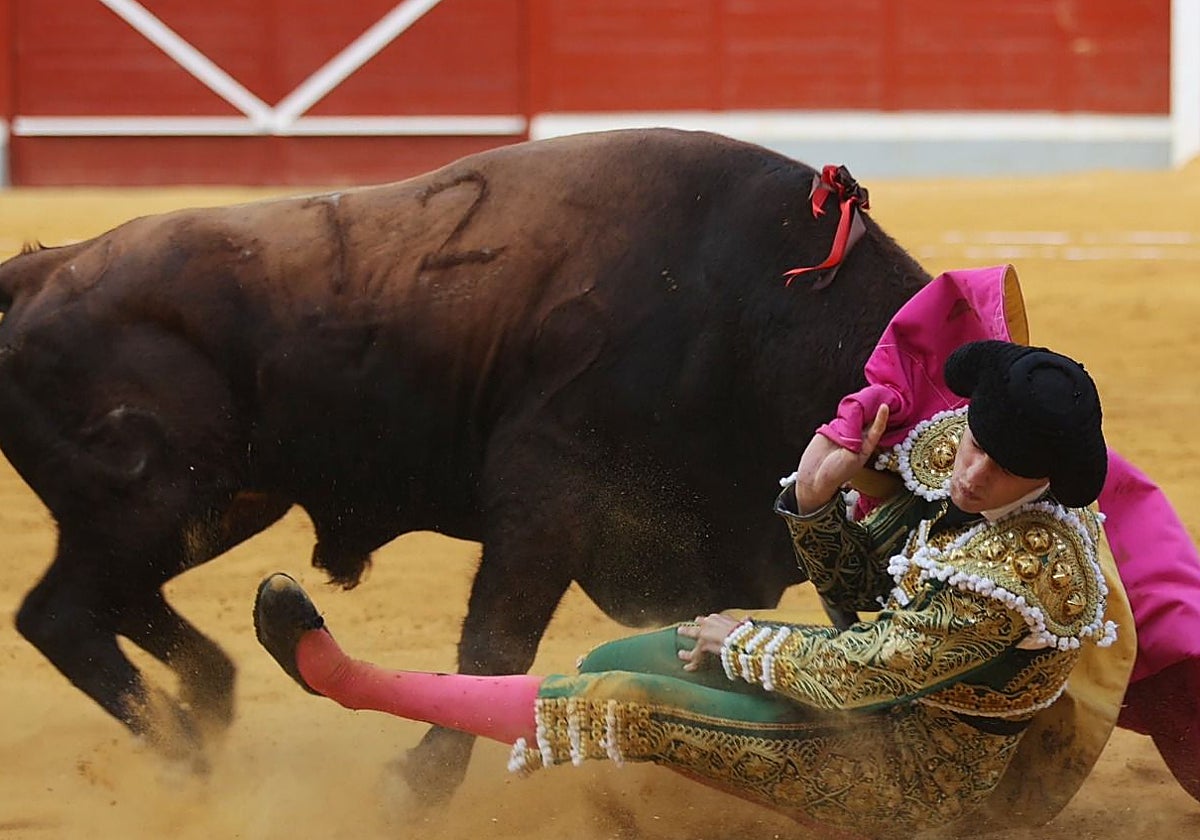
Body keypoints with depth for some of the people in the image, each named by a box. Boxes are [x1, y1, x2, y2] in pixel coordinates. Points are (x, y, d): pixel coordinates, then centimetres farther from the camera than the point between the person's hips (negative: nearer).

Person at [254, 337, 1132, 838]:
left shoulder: (1023, 569, -33)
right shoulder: (947, 447, -8)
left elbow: (853, 674, -23)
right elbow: (857, 582, 5)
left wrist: (738, 639, -7)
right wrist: (815, 500, -15)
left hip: (915, 769, -9)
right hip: (891, 681, 9)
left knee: (625, 705, -13)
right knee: (615, 663, 6)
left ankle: (357, 682, -3)